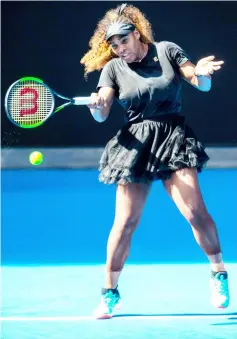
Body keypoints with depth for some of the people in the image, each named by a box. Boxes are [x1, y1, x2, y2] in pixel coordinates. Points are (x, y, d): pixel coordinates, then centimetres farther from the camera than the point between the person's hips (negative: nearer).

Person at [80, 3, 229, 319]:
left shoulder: (167, 51, 2)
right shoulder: (113, 68, 3)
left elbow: (203, 84, 3)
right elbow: (102, 114, -5)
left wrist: (201, 73, -21)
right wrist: (96, 106, -28)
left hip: (174, 139, -1)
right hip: (135, 146, 1)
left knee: (196, 211, -12)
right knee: (125, 221, -2)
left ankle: (219, 274, 7)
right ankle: (110, 293, 9)